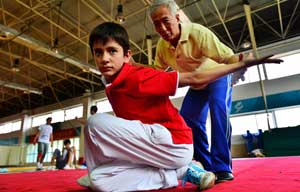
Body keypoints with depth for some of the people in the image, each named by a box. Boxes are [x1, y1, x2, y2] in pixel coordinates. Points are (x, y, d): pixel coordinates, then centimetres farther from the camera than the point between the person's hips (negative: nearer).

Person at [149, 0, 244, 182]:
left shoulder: (198, 32, -32)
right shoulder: (162, 46, -14)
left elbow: (227, 57, -37)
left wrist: (240, 61, -60)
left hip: (218, 77, -5)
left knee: (219, 109, -32)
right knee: (188, 120, -2)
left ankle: (222, 168, -23)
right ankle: (205, 166, 13)